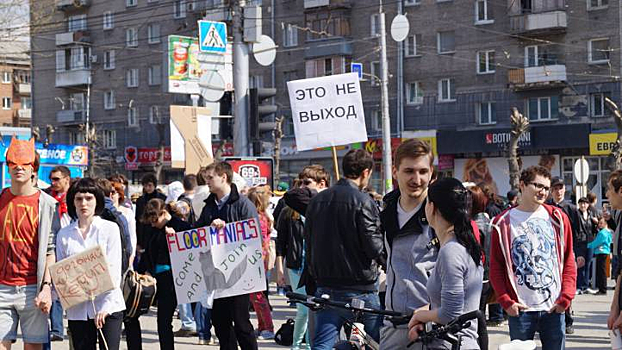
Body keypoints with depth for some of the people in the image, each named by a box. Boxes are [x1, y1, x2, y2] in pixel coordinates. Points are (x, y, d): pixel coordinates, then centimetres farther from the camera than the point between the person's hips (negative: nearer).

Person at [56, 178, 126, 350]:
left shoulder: (110, 229, 2)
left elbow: (114, 269, -3)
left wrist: (106, 306, -12)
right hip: (77, 309, 2)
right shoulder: (64, 234, 9)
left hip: (108, 305, -2)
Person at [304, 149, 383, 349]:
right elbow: (375, 248, -15)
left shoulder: (317, 200, 8)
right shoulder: (362, 201, -13)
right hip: (359, 290, -5)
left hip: (325, 289, 5)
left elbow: (308, 244, 15)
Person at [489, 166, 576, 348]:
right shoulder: (503, 223, 1)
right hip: (520, 310, -1)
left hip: (554, 308, 2)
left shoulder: (558, 218, 6)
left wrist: (566, 297, -3)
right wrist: (506, 302, -8)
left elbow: (569, 262, 7)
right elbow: (496, 268, 2)